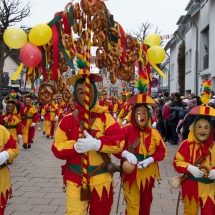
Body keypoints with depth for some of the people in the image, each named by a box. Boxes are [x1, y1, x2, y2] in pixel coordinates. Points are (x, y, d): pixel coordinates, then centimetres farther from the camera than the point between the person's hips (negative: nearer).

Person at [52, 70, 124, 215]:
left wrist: (96, 144, -28)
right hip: (75, 180, 0)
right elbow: (57, 148, -4)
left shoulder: (105, 117, -3)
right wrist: (76, 146, -21)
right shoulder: (68, 120, -2)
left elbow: (119, 141, -14)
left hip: (101, 179, 1)